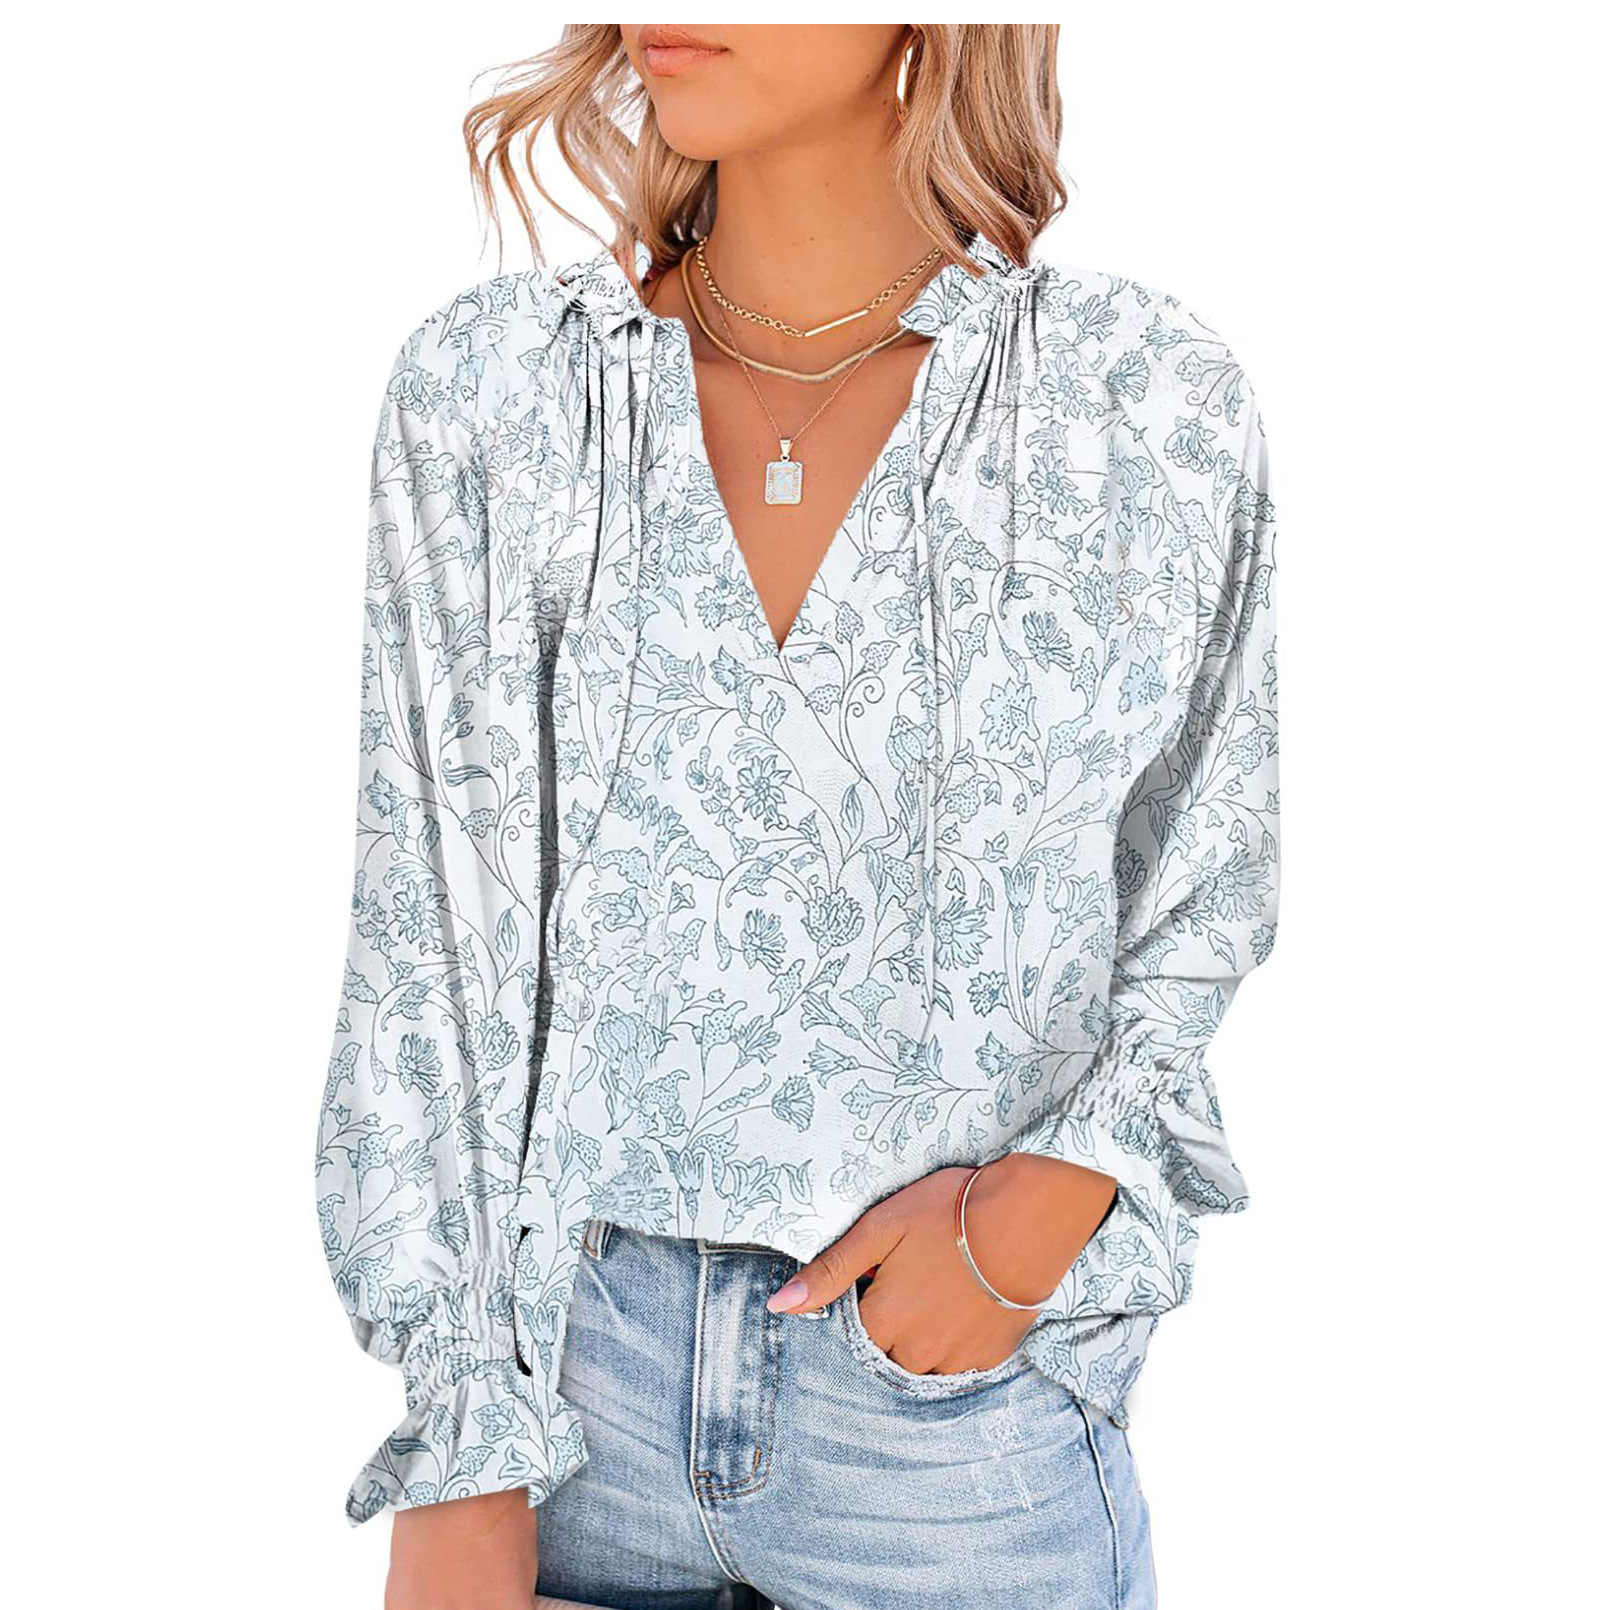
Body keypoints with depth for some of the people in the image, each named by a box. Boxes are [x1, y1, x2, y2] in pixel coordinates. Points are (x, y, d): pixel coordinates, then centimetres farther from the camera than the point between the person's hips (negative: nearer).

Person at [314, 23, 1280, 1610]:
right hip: (561, 1348, 1)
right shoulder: (481, 388, -5)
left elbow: (1204, 901, 4)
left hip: (964, 1387, 0)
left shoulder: (1152, 398, -7)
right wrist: (460, 1453, -6)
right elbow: (427, 940, -4)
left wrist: (1054, 1189, -13)